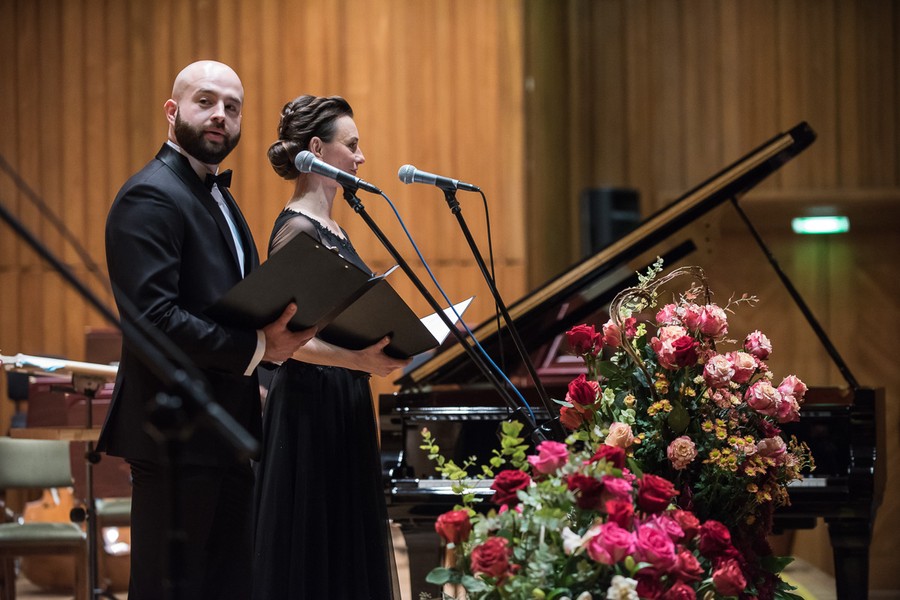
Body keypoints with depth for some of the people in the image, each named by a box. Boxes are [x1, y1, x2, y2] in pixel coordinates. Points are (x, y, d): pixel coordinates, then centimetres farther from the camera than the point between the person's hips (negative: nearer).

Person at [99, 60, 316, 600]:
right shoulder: (150, 197, -12)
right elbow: (151, 320, -23)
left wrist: (276, 331, 4)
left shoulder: (216, 196, 19)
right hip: (179, 436, -10)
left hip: (225, 435, 10)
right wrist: (256, 348, -21)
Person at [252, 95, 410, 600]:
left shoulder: (329, 227, 14)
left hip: (346, 409, 10)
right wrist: (358, 360, -30)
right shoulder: (297, 230, -14)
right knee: (311, 559, -5)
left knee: (349, 558, 11)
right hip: (311, 408, -10)